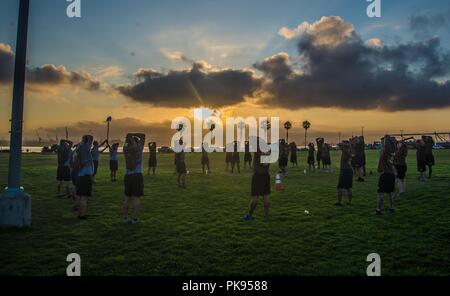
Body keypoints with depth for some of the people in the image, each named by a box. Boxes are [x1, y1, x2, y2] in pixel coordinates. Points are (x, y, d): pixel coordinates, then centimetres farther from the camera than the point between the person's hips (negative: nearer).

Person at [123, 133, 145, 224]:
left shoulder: (125, 149, 7)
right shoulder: (138, 148, -2)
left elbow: (126, 140, 27)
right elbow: (143, 135, 8)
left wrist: (129, 136, 10)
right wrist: (133, 135, 2)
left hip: (127, 176, 4)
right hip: (137, 175, -4)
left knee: (127, 197, 11)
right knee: (136, 198, -2)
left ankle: (125, 217, 15)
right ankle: (135, 218, -1)